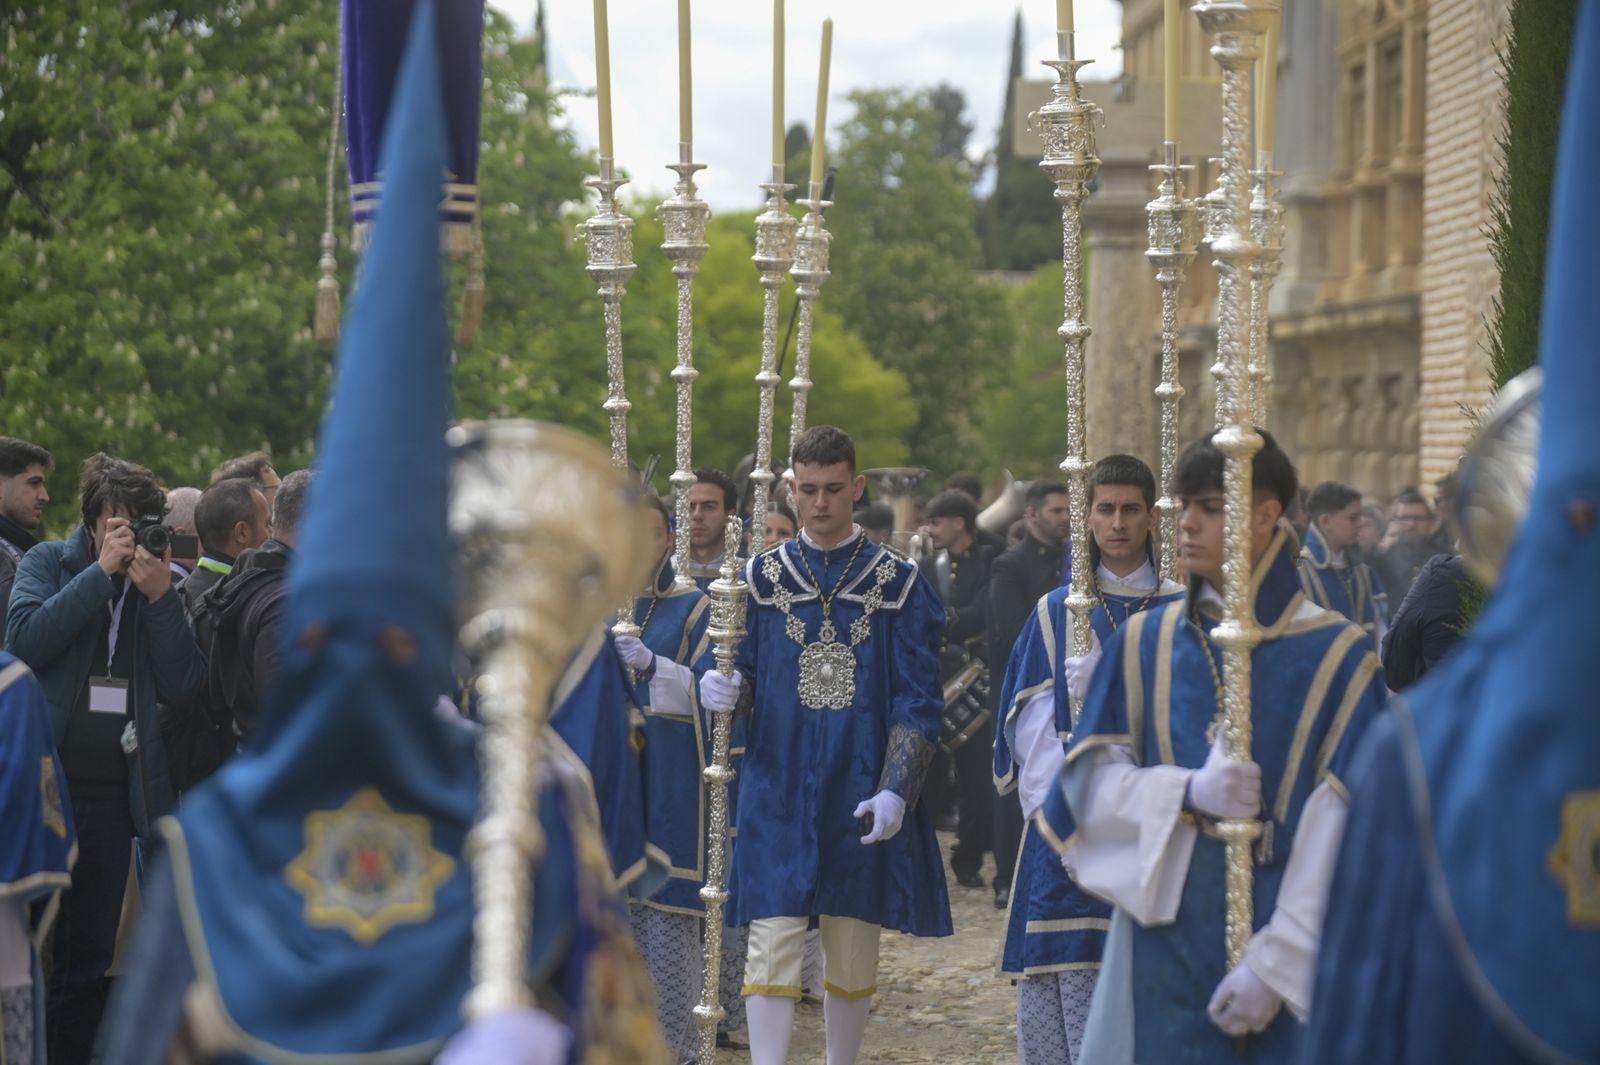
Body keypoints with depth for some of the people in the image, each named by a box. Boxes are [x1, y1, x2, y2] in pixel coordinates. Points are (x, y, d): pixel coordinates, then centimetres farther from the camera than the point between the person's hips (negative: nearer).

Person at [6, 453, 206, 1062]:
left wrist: (160, 597, -12)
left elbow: (183, 686, -2)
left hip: (114, 792, 3)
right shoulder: (49, 564, 3)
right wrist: (102, 573, -16)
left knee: (87, 962, 9)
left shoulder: (160, 584, 9)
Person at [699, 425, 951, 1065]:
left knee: (853, 954, 8)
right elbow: (742, 675, 9)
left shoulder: (898, 584, 2)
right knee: (773, 942, -8)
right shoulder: (761, 578, 6)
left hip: (860, 799, 0)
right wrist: (720, 689, -16)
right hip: (778, 794, 0)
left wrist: (895, 792, -13)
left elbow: (918, 704, -1)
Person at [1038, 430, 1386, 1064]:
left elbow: (1341, 830, -8)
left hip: (1288, 963, -2)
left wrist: (1276, 963, -14)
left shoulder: (1335, 656, -4)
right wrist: (1187, 793, -16)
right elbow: (1088, 776, 3)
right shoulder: (1143, 643, 6)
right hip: (1163, 941, 2)